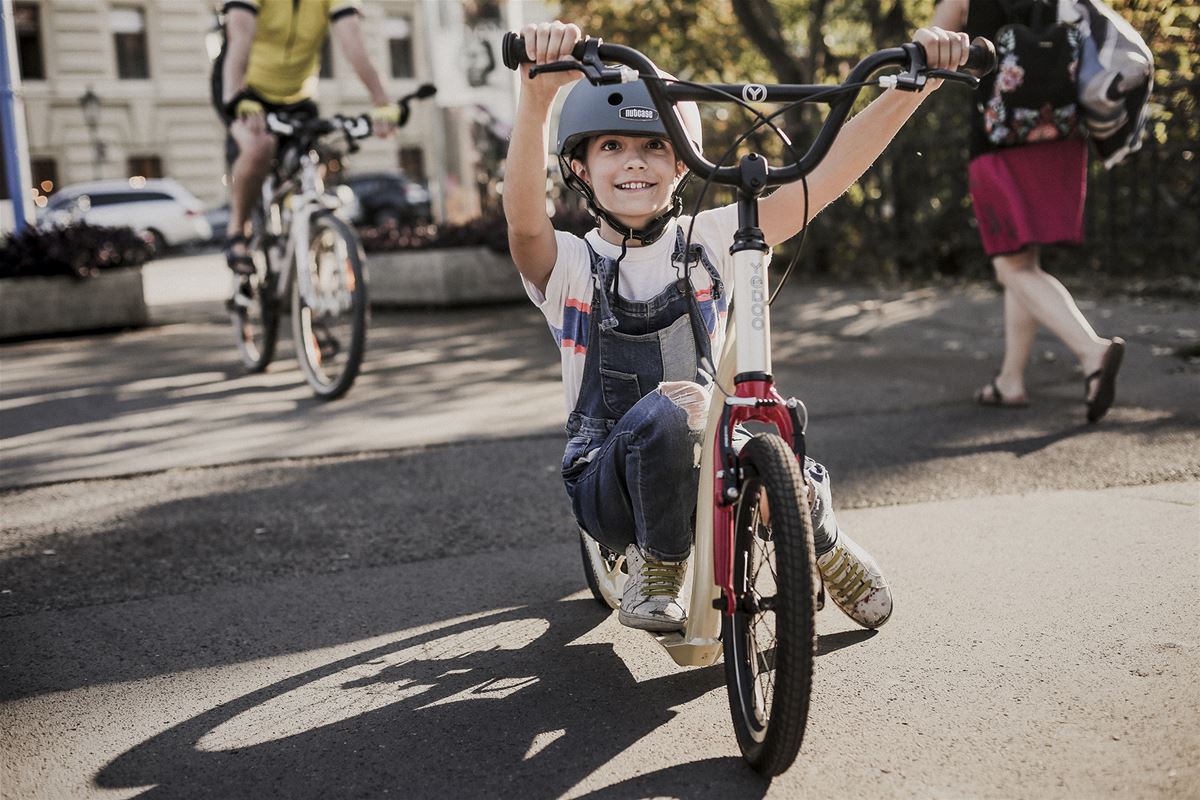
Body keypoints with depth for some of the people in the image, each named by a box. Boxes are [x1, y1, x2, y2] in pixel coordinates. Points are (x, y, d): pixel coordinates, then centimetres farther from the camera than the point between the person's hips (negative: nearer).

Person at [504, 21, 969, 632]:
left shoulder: (711, 241, -3)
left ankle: (825, 548, 11)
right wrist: (537, 95, -52)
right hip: (612, 487, -3)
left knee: (794, 487, -28)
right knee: (665, 412, -35)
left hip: (706, 466, 3)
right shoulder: (568, 266, -10)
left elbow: (827, 176, -12)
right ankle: (656, 568, -7)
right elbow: (524, 222, -35)